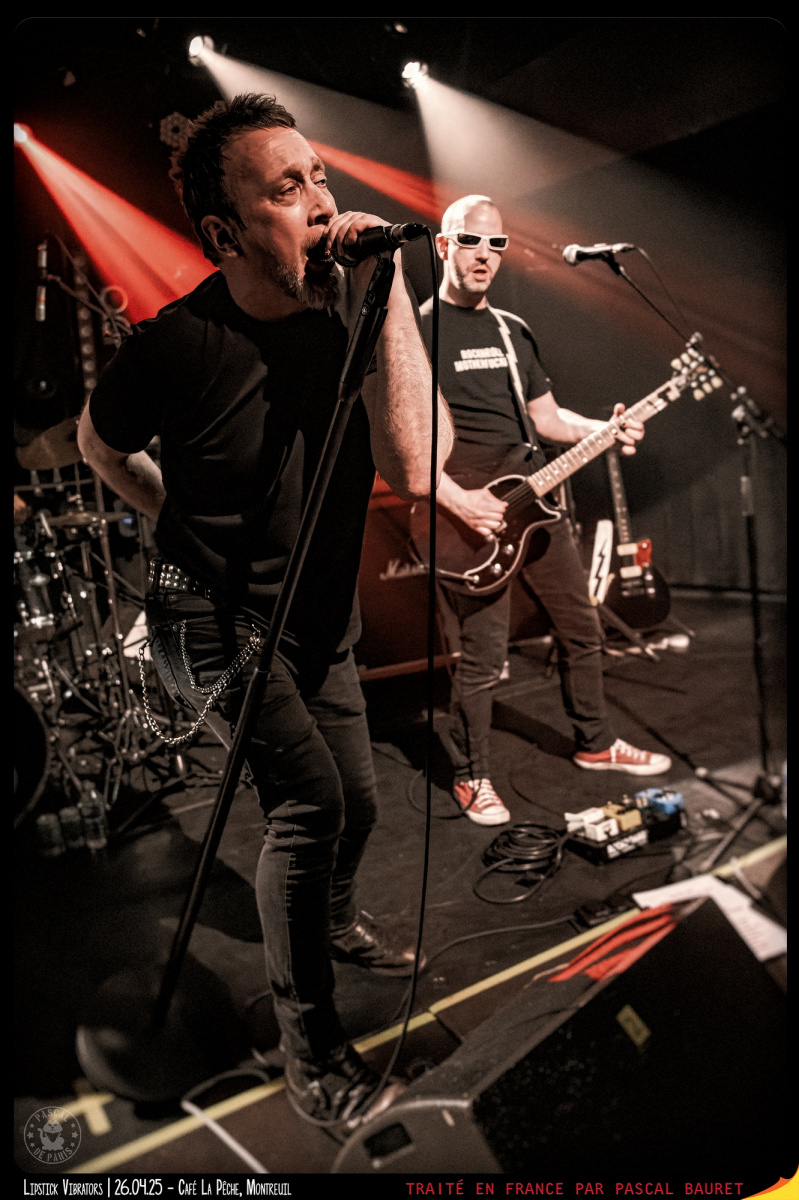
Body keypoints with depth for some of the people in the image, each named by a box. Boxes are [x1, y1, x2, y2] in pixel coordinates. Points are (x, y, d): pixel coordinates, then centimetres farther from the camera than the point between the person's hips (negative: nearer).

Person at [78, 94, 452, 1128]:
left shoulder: (350, 311, -11)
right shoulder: (174, 344, -20)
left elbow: (415, 469, -28)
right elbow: (100, 442, 2)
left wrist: (386, 294, -30)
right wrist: (184, 525, 5)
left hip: (318, 618, 5)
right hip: (217, 620, -5)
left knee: (356, 799, 17)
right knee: (309, 795, -22)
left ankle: (337, 921, 51)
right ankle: (305, 1035, 4)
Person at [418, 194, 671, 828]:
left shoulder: (514, 330, 17)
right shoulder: (418, 330, -5)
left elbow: (545, 417, 19)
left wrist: (603, 431, 1)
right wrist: (457, 500, -20)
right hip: (467, 507, -7)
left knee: (581, 626, 14)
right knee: (483, 655, -4)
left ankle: (595, 743, 34)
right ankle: (471, 776, 17)